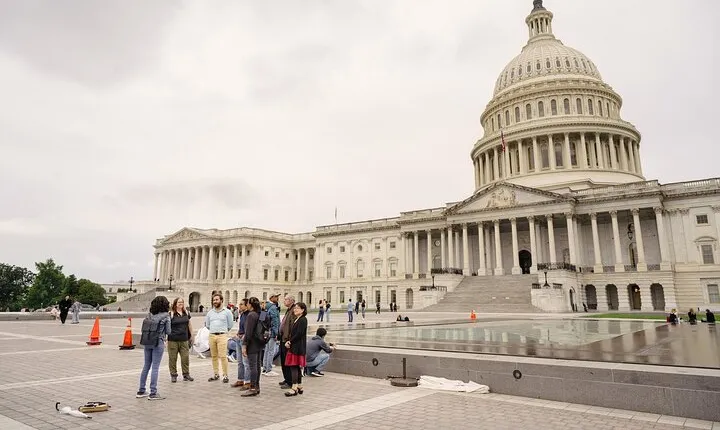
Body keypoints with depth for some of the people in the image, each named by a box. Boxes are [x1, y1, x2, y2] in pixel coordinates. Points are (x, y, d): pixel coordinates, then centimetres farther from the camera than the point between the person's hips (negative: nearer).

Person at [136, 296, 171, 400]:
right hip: (158, 342, -6)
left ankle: (141, 391, 25)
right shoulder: (166, 316, -9)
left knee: (146, 366, 16)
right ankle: (153, 393, 3)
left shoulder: (150, 314, 6)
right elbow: (168, 331, -5)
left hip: (147, 342, 6)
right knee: (155, 367, -1)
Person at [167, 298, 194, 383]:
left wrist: (191, 335, 20)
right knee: (172, 358, 3)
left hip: (184, 340, 4)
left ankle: (186, 374, 16)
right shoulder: (171, 314, -5)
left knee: (185, 357, 5)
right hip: (173, 340, -4)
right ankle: (173, 375, 15)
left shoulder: (186, 313, 10)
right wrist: (165, 338, -12)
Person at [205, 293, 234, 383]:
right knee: (214, 356, 8)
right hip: (212, 336, 4)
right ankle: (215, 374, 17)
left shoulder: (227, 312, 1)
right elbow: (207, 325, 23)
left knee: (223, 356, -10)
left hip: (222, 336, -4)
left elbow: (230, 325, 6)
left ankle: (225, 375, -5)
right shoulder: (210, 312, 12)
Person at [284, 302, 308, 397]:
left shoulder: (303, 320, -12)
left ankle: (294, 388, -7)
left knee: (294, 367, -9)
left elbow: (299, 334, -19)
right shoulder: (296, 320, 17)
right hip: (294, 346, 9)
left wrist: (290, 342, -11)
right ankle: (299, 387, 19)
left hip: (298, 348, -9)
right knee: (297, 367, 12)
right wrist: (288, 341, 1)